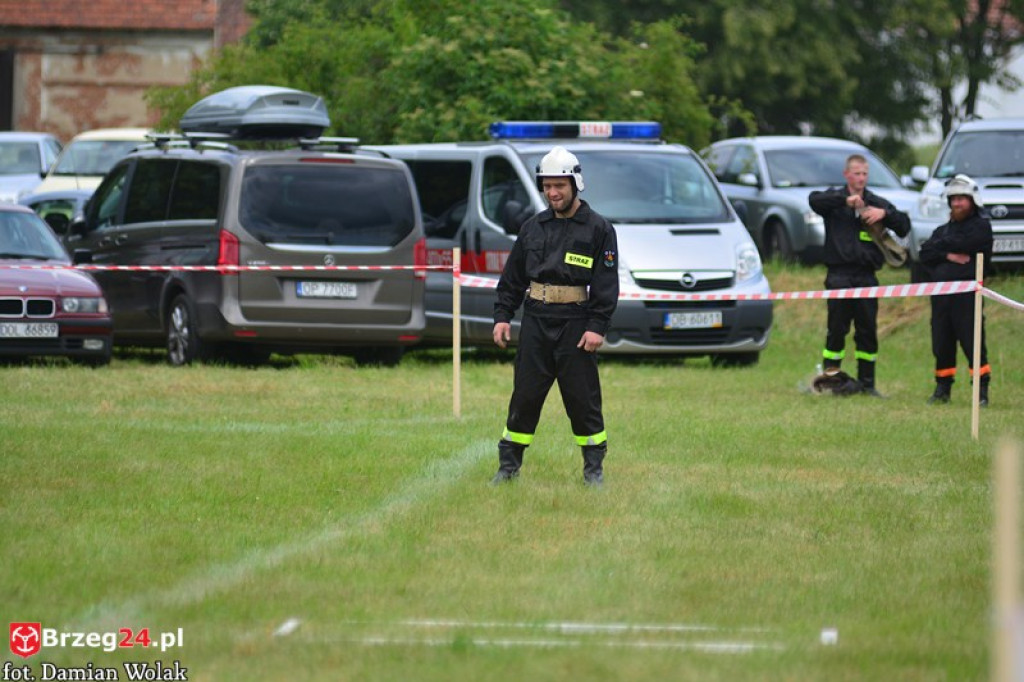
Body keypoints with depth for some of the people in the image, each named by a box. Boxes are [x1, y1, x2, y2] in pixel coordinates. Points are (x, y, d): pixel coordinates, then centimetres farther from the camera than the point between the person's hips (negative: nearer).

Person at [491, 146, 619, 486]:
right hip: (535, 321, 3)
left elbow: (607, 283, -6)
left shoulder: (598, 229, -1)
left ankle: (594, 467, 10)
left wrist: (597, 326, -14)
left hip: (576, 324, -3)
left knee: (583, 399, 0)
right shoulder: (533, 227, 11)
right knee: (525, 396, 4)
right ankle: (509, 465, 11)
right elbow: (512, 277, 16)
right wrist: (502, 316, 6)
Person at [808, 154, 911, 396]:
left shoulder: (877, 203, 13)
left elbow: (904, 225, 7)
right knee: (837, 329, -4)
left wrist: (884, 214, -12)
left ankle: (867, 383, 9)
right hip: (839, 274, -3)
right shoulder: (835, 199, 6)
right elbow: (815, 201, -16)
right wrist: (846, 200, -25)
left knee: (868, 330, 3)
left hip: (866, 275, 3)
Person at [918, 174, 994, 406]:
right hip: (941, 293, 6)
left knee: (972, 341, -10)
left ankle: (982, 391, -8)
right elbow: (925, 254, 8)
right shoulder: (943, 230, 22)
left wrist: (941, 245, 3)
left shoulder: (981, 226, 5)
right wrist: (947, 255, -9)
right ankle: (943, 389, 16)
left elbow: (964, 244, -13)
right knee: (941, 343, 6)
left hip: (967, 292, -6)